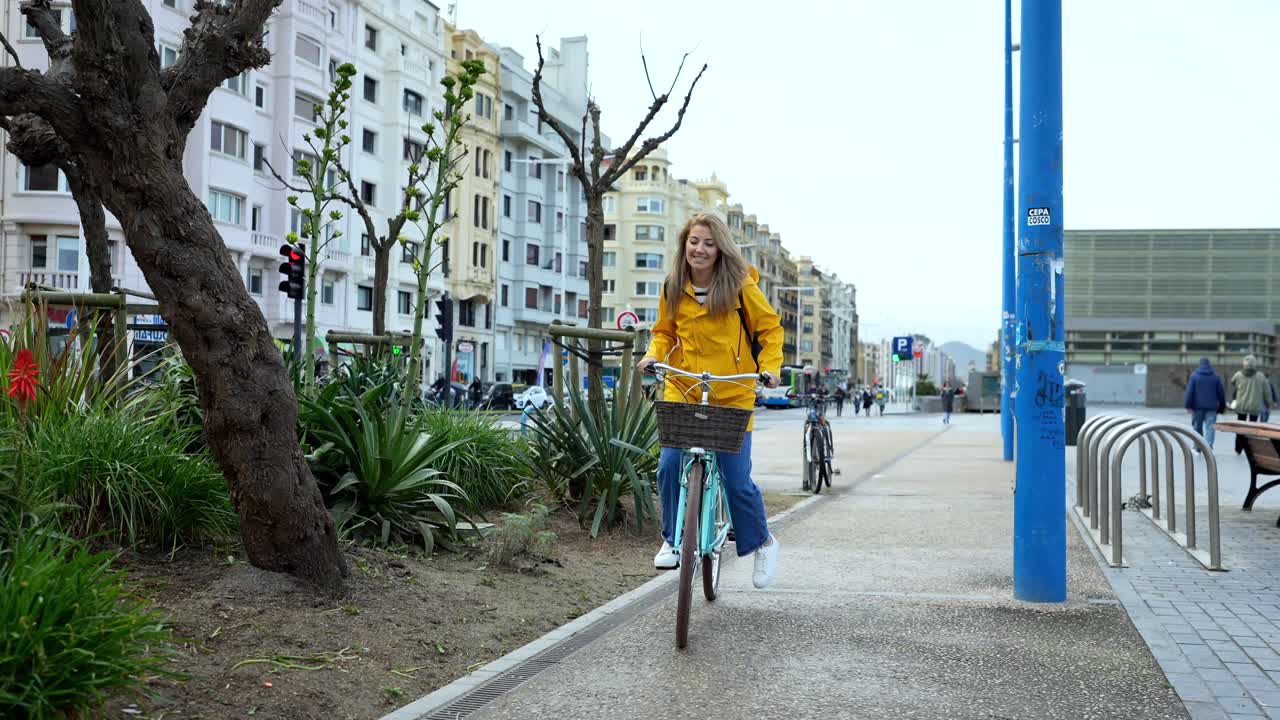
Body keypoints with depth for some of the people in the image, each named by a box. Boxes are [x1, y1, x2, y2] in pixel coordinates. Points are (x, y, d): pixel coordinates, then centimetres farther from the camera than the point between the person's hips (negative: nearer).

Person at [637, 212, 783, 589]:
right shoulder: (673, 288, 3)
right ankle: (672, 540, 9)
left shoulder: (740, 286, -7)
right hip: (683, 390, 3)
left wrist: (769, 367, -11)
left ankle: (762, 543, 26)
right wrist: (654, 355, -2)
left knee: (736, 480, -1)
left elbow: (770, 329, 3)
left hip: (732, 395, -3)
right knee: (669, 465, -13)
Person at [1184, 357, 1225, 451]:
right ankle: (1208, 447, -15)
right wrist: (1222, 407, 16)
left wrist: (1188, 405, -8)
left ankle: (1198, 448, 16)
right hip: (1212, 407, 1)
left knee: (1197, 426, 10)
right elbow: (1221, 393, 8)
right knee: (1210, 427, -1)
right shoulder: (1216, 377, 4)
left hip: (1198, 406, -1)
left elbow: (1189, 392, -8)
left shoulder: (1194, 376, -3)